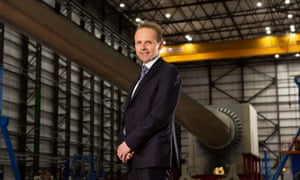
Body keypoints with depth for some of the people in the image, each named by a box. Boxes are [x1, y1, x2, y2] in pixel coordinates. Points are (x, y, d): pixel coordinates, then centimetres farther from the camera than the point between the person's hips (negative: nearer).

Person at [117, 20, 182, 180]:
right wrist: (122, 143, -1)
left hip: (154, 155, -9)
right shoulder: (140, 79, 23)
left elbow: (160, 114, -15)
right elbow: (129, 116, 17)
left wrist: (130, 143, -13)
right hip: (136, 156, 9)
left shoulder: (168, 72, -5)